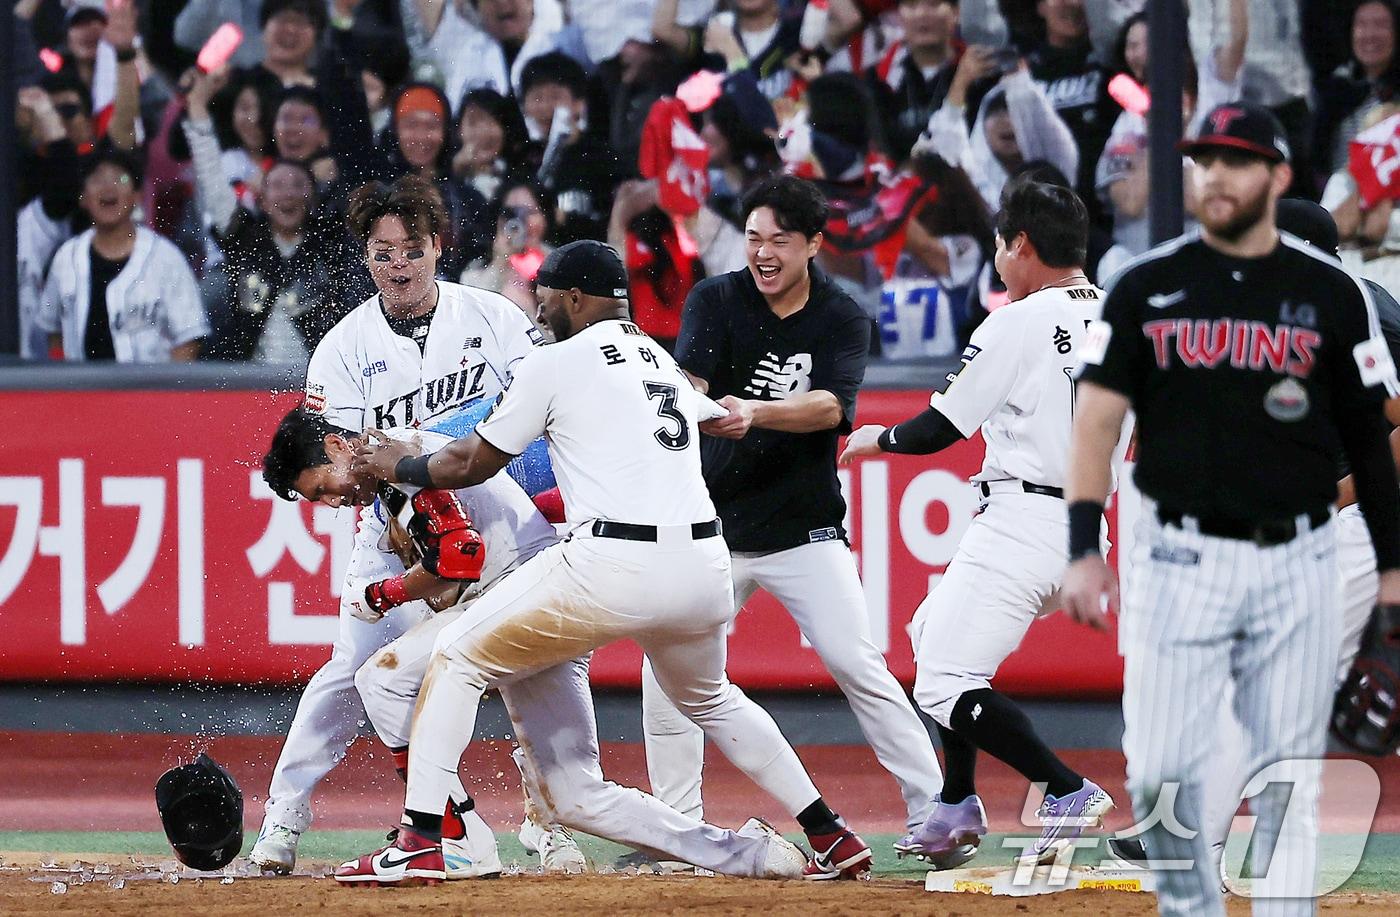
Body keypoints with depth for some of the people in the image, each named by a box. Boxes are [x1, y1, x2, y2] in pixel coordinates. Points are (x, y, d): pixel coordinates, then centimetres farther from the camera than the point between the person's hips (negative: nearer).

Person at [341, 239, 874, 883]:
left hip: (612, 566, -7)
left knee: (458, 659, 7)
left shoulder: (557, 363, 3)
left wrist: (399, 466, 28)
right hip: (703, 566, 7)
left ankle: (418, 845, -3)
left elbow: (470, 464, 9)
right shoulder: (666, 365, 24)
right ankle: (833, 839, 28)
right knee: (711, 702, 34)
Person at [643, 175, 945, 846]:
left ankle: (932, 810, -5)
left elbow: (831, 407, -22)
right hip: (713, 526, 2)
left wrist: (755, 412, -40)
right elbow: (688, 377, -19)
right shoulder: (715, 301, -2)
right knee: (666, 670, -6)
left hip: (804, 532, -2)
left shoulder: (843, 321, -5)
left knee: (857, 664, -11)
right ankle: (677, 823, 6)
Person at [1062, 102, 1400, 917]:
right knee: (1161, 772, -5)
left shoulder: (1332, 293, 5)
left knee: (1289, 779, 1)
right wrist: (1084, 551, -9)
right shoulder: (1147, 287, 4)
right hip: (1181, 560, 0)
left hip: (1296, 563, 0)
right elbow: (1098, 416, 1)